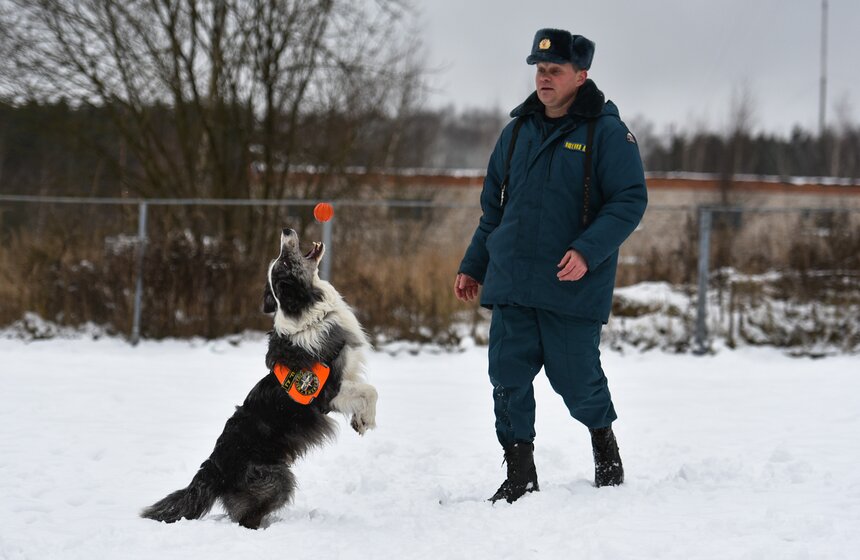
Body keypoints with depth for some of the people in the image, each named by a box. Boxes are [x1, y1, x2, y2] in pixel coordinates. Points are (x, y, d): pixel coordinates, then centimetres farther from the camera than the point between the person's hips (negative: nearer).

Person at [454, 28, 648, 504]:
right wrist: (473, 266, 19)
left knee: (576, 380, 1)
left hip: (573, 287, -5)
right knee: (509, 378, 1)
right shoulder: (517, 131, 12)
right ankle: (520, 477, 11)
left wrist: (588, 251, -22)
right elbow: (493, 207, 21)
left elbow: (630, 200, -11)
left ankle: (603, 435, 33)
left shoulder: (607, 133, -6)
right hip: (511, 285, 5)